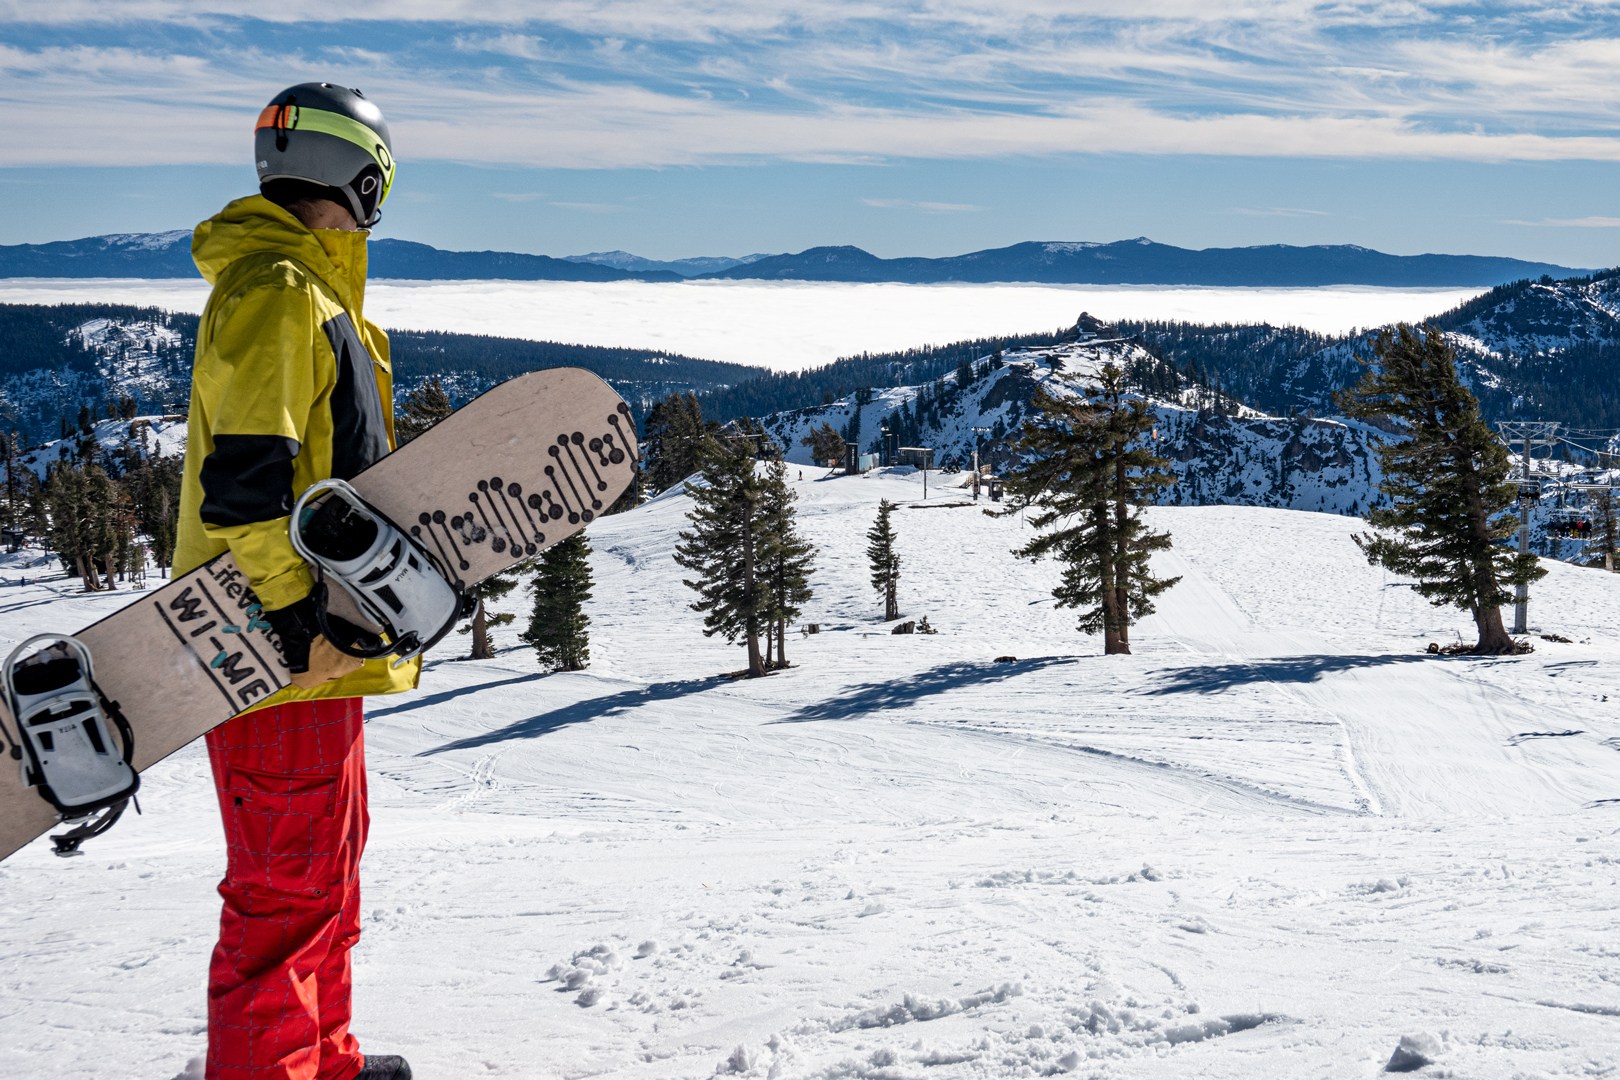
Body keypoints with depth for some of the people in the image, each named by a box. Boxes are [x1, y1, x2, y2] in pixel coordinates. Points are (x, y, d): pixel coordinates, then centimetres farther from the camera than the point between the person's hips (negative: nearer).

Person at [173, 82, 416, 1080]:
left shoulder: (304, 290, 20)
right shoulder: (276, 290, -14)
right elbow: (244, 475, -23)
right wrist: (298, 615, -25)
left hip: (311, 635, 11)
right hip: (283, 652, -11)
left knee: (326, 860, 21)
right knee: (288, 886, -5)